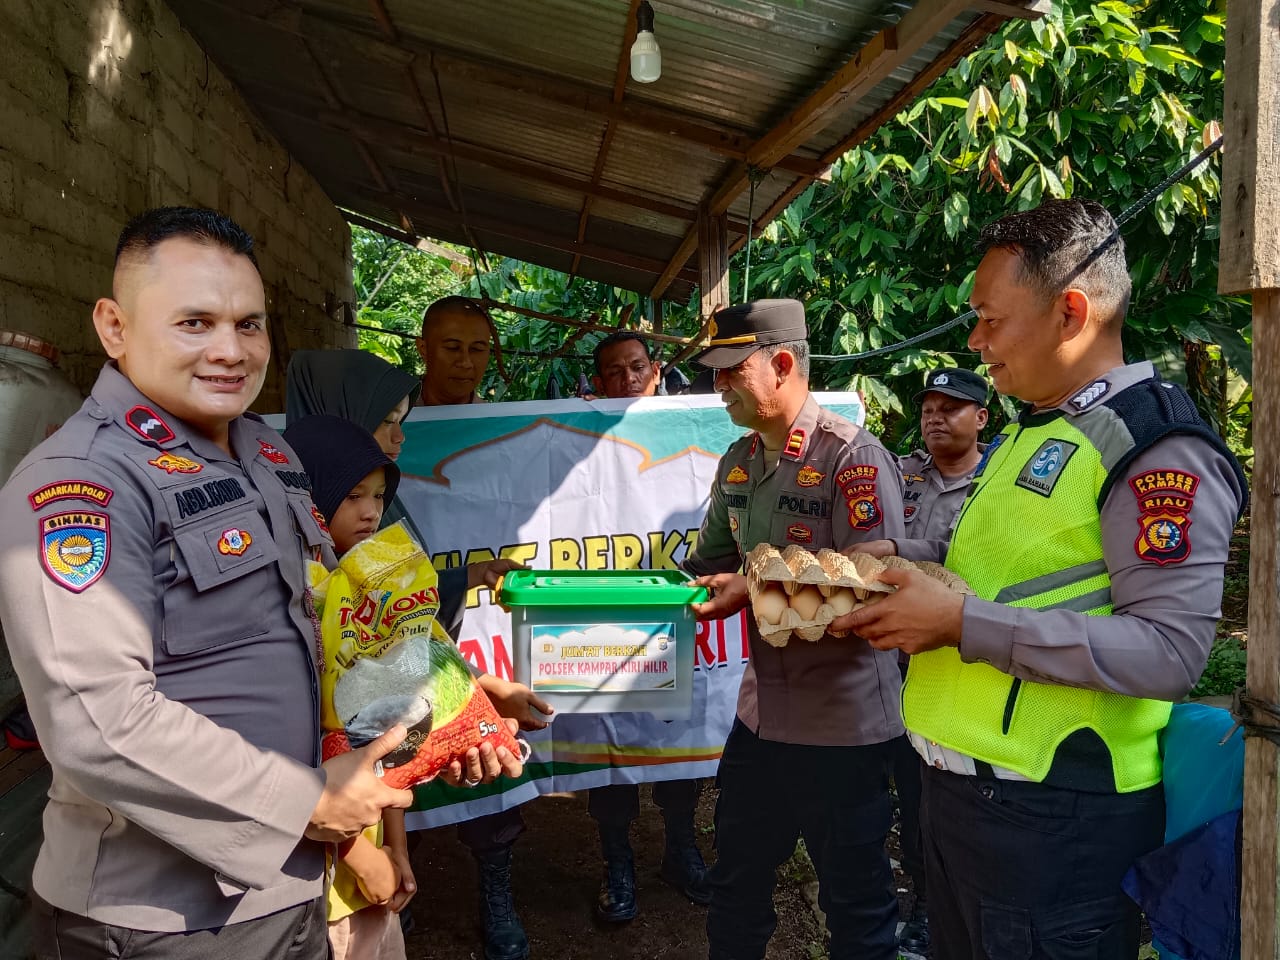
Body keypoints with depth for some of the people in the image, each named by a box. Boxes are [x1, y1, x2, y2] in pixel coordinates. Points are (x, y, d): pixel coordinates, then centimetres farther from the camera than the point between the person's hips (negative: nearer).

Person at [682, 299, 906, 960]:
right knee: (736, 883, 22)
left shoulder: (853, 457, -16)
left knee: (854, 895, 13)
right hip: (760, 713, 7)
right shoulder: (737, 463, 6)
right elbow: (707, 564, 14)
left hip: (843, 724, -7)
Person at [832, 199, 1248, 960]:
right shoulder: (1030, 432, 14)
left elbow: (1171, 650, -24)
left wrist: (963, 625, -25)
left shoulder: (1159, 448, -16)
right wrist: (899, 561, 6)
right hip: (958, 786, 9)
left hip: (1052, 819, -8)